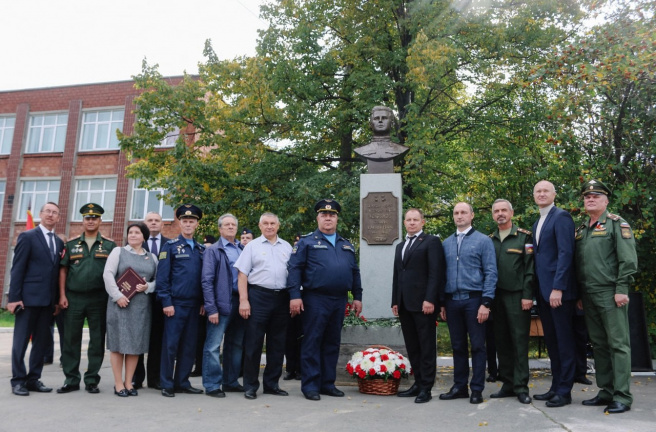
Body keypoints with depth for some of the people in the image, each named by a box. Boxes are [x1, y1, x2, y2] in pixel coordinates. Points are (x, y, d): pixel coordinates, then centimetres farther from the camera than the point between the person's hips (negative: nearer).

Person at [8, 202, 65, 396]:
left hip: (48, 300, 6)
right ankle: (18, 380, 12)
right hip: (28, 298, -5)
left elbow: (57, 272, 12)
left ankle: (33, 379, 19)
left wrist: (57, 300, 3)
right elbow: (17, 269, -8)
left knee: (42, 341, 10)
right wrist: (14, 297, -13)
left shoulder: (59, 243, 14)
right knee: (21, 341, 3)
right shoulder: (27, 237, -2)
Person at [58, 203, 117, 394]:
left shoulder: (110, 246, 5)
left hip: (99, 299, -1)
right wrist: (62, 295, -1)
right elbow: (63, 270, 7)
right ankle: (71, 380, 17)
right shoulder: (71, 244, 8)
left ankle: (92, 380, 16)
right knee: (71, 340, 5)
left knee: (97, 341, 4)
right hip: (73, 299, 1)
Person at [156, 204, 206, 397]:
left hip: (194, 305, 5)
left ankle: (182, 382, 20)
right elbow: (162, 277, -6)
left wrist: (203, 302, 6)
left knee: (189, 345, 9)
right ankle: (166, 384, 11)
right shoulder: (170, 246, -1)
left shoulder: (201, 249, 12)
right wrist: (166, 302, -12)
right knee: (170, 344, 0)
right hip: (175, 304, -4)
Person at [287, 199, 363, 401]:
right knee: (312, 343, -1)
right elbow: (294, 269, -6)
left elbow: (355, 272, 19)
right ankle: (310, 385, 8)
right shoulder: (306, 242, 1)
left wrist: (357, 297, 12)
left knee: (332, 343, 11)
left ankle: (328, 383, 22)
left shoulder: (347, 245, 17)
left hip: (339, 301, 5)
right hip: (315, 300, -5)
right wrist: (294, 295, -15)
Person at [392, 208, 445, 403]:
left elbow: (436, 272, -10)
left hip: (423, 303, -7)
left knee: (427, 347, 1)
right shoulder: (400, 246, 21)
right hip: (405, 304, 7)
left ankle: (426, 388, 7)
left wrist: (430, 299, -17)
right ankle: (418, 383, 19)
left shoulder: (431, 241, -1)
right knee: (412, 347, 10)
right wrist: (395, 301, 13)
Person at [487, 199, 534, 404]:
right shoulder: (489, 240, 12)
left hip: (517, 297, -4)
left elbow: (530, 268, -5)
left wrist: (527, 296, -12)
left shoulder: (524, 237, 1)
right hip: (496, 297, 4)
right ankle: (507, 384, 18)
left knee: (520, 341, -1)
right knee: (502, 342, 8)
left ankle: (521, 387, 8)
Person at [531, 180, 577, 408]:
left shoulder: (561, 217, -8)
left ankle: (564, 391, 8)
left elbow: (565, 254, -17)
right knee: (551, 341, 13)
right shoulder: (537, 224, 19)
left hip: (558, 290, -8)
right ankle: (556, 387, 21)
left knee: (564, 341, 0)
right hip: (543, 291, 9)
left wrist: (558, 288, -22)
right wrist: (537, 290, 12)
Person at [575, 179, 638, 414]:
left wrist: (621, 289, -16)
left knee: (618, 344, -2)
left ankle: (622, 396, 3)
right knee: (599, 344, 11)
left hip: (610, 294, -7)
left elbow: (628, 260, -10)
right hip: (588, 296, 7)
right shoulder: (581, 230, 16)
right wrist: (578, 295, 14)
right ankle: (606, 392, 19)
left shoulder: (616, 224, -3)